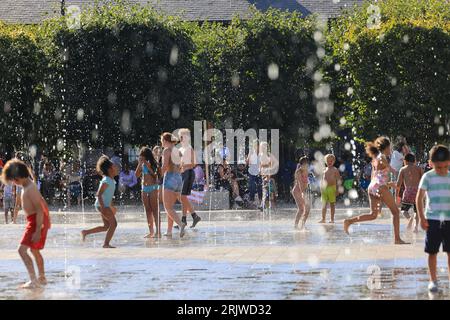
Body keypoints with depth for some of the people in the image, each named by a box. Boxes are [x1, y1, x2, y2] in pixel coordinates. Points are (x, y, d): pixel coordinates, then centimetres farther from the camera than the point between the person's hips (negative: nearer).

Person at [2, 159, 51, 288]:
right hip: (35, 220, 11)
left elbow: (39, 209, -25)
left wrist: (38, 231, -27)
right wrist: (47, 220, 26)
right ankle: (42, 278, 38)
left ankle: (33, 281, -18)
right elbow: (42, 203, 19)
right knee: (34, 250, 24)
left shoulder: (29, 188, -21)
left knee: (22, 250, -16)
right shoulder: (28, 185, 9)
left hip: (36, 220, -11)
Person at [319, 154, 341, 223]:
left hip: (332, 188, -4)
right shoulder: (324, 170, 16)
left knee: (332, 204, -1)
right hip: (324, 188, 4)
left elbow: (339, 180, -2)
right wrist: (321, 187, 9)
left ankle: (332, 219, 3)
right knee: (324, 204, 4)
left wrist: (337, 189, -9)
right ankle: (323, 219, 7)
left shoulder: (335, 170, 2)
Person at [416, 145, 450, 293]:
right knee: (432, 252, 4)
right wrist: (422, 218, -8)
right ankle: (433, 280, 13)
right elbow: (419, 199, -3)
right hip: (432, 220, -2)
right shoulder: (428, 177, -4)